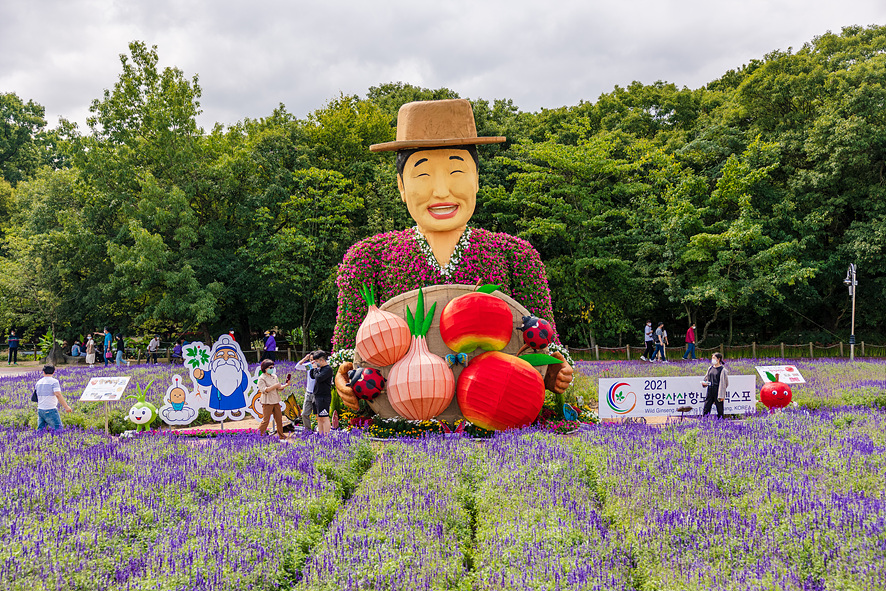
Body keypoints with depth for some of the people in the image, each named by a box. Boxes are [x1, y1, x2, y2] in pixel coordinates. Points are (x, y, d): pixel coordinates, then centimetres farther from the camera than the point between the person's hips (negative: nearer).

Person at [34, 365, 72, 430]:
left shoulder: (39, 382, 10)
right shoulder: (54, 381, -9)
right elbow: (58, 395, -20)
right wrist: (66, 406, -20)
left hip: (40, 410, 7)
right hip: (50, 410, -7)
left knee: (40, 430, 10)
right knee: (58, 429, -4)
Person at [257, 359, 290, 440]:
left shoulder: (274, 376, 13)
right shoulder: (261, 378, -8)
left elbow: (279, 388, 14)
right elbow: (264, 390, -18)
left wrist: (285, 385, -4)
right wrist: (274, 386, -24)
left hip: (276, 401, 7)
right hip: (267, 402, -7)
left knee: (279, 419, 9)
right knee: (265, 420, -7)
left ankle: (281, 436, 18)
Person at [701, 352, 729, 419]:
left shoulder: (722, 370, -7)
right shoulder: (710, 368, 11)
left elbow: (723, 383, -9)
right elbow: (706, 378, 23)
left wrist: (721, 395, -13)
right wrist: (704, 382, -1)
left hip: (717, 391, -5)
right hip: (710, 391, 5)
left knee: (719, 410, 3)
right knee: (706, 409, 2)